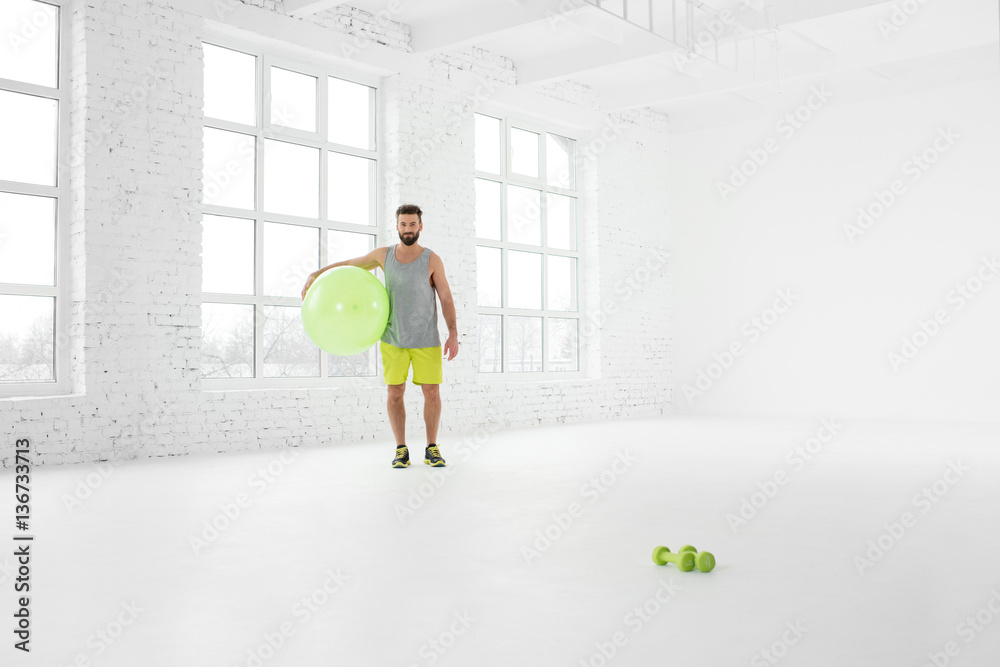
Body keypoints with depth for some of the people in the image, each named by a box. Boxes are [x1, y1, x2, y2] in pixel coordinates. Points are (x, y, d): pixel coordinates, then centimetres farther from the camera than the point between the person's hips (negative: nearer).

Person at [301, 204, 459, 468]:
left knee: (432, 393, -2)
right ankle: (401, 450, 12)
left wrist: (453, 334, -15)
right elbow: (348, 265, 12)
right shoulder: (384, 254, 1)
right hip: (394, 338, 2)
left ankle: (432, 449, 13)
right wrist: (316, 274, 2)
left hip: (426, 340, -2)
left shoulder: (432, 260, -7)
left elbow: (446, 298, -7)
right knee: (395, 393, 0)